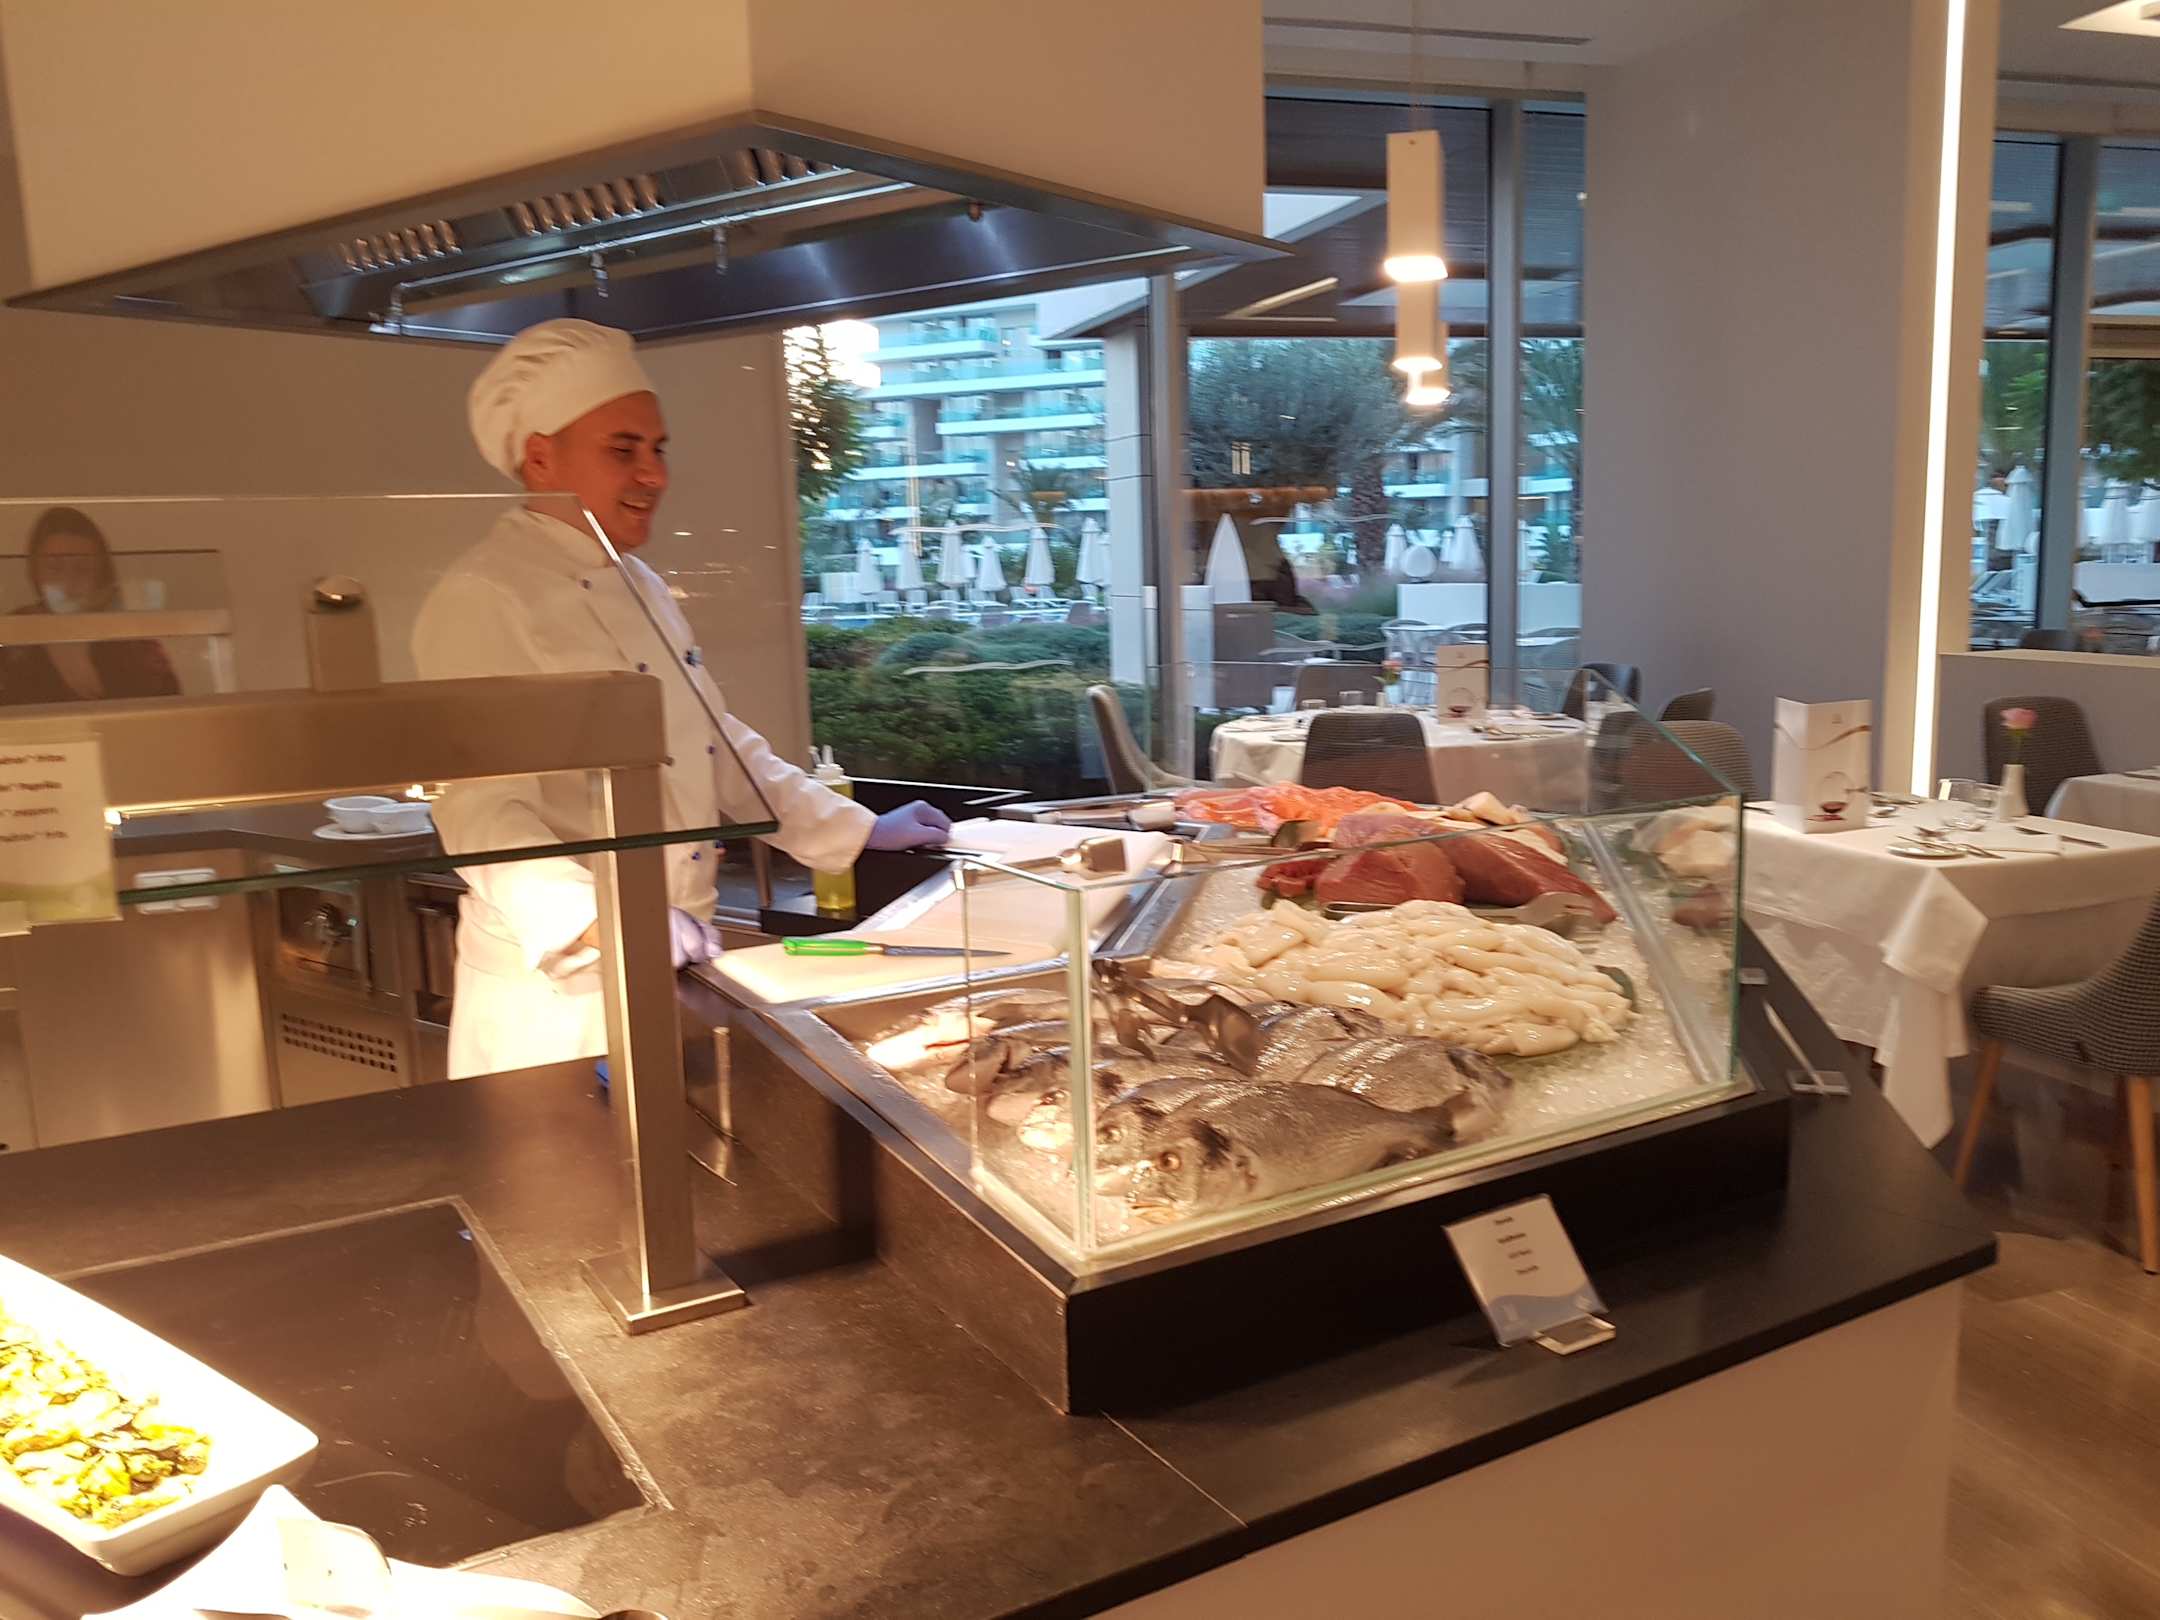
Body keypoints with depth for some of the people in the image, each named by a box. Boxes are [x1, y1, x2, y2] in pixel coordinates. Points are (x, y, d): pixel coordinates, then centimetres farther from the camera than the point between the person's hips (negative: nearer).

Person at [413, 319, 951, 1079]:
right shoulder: (482, 601, -15)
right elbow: (484, 813, -22)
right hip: (559, 994, -8)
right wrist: (605, 924, -37)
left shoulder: (640, 586, 12)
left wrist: (860, 831, 16)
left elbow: (715, 743, 19)